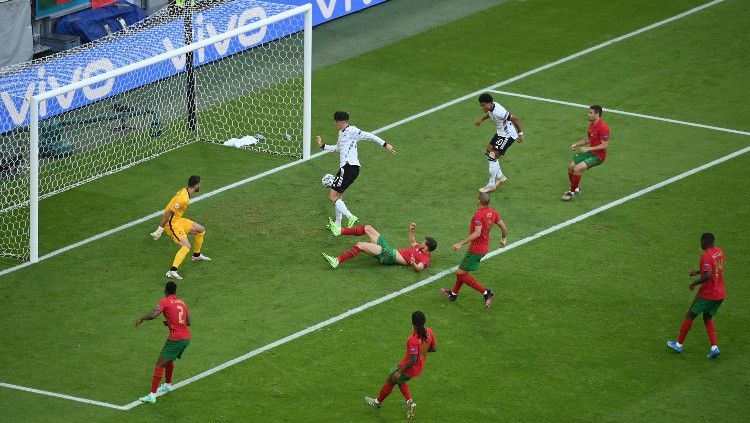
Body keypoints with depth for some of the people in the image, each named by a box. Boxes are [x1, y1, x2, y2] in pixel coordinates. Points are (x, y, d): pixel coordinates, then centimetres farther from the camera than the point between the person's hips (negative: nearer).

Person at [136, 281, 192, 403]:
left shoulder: (165, 302, -6)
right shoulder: (182, 302, 14)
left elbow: (153, 315, -20)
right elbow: (188, 322, 17)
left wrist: (141, 319, -2)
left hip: (176, 339, -8)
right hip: (186, 337, 8)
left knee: (160, 364, -6)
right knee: (169, 360, 31)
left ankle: (152, 395, -14)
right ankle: (168, 385, 49)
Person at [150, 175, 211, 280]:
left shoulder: (184, 191, 2)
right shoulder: (183, 199, -29)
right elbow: (168, 213, -28)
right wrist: (160, 230, -25)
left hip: (178, 220, 10)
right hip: (172, 224, -10)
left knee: (201, 230, 21)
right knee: (186, 246, -21)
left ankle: (196, 255, 41)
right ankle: (172, 271, -27)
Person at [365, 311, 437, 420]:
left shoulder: (413, 340, -35)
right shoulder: (429, 332, -13)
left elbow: (412, 361, -32)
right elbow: (434, 348, 2)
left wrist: (399, 372, -23)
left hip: (409, 368, -7)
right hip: (419, 369, 7)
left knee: (390, 381, 20)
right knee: (400, 381, 32)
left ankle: (378, 402, 41)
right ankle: (409, 402, 16)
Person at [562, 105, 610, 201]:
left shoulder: (603, 127, -22)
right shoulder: (591, 125, 7)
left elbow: (604, 145, -22)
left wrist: (588, 149, -24)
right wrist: (577, 144, 2)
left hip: (599, 156, -9)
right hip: (590, 152, 9)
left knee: (577, 168, -22)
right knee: (571, 166, 4)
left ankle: (572, 192, -7)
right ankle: (576, 189, 23)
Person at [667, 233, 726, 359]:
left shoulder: (706, 255, -20)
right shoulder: (720, 252, 7)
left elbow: (707, 276, -29)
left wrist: (694, 283, -15)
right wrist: (698, 271, 20)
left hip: (707, 295, -8)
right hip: (720, 294, 8)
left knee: (690, 316, 9)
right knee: (708, 318, 19)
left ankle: (679, 344, 18)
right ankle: (714, 347, 4)